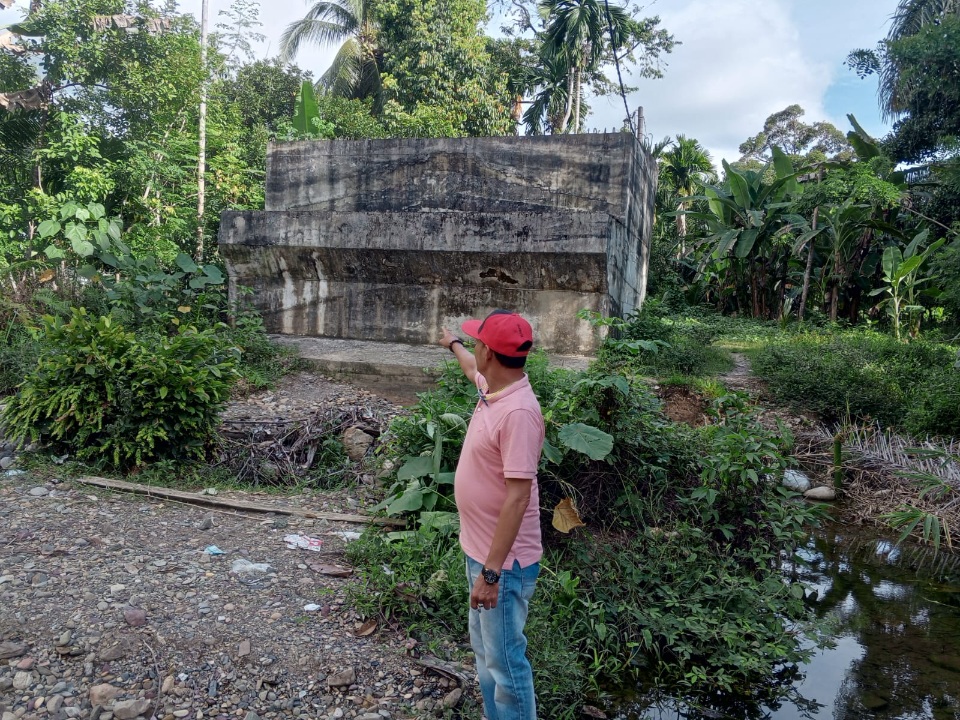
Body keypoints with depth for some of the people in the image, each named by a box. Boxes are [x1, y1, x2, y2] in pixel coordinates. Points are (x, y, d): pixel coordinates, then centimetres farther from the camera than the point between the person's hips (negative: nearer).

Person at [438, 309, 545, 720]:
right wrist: (452, 345, 48)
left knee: (505, 660, 5)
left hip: (504, 562, -10)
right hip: (479, 549, 10)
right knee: (484, 649, 24)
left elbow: (517, 497, -28)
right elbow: (472, 369, 29)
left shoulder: (519, 411, -27)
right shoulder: (491, 387, 1)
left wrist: (491, 572, -26)